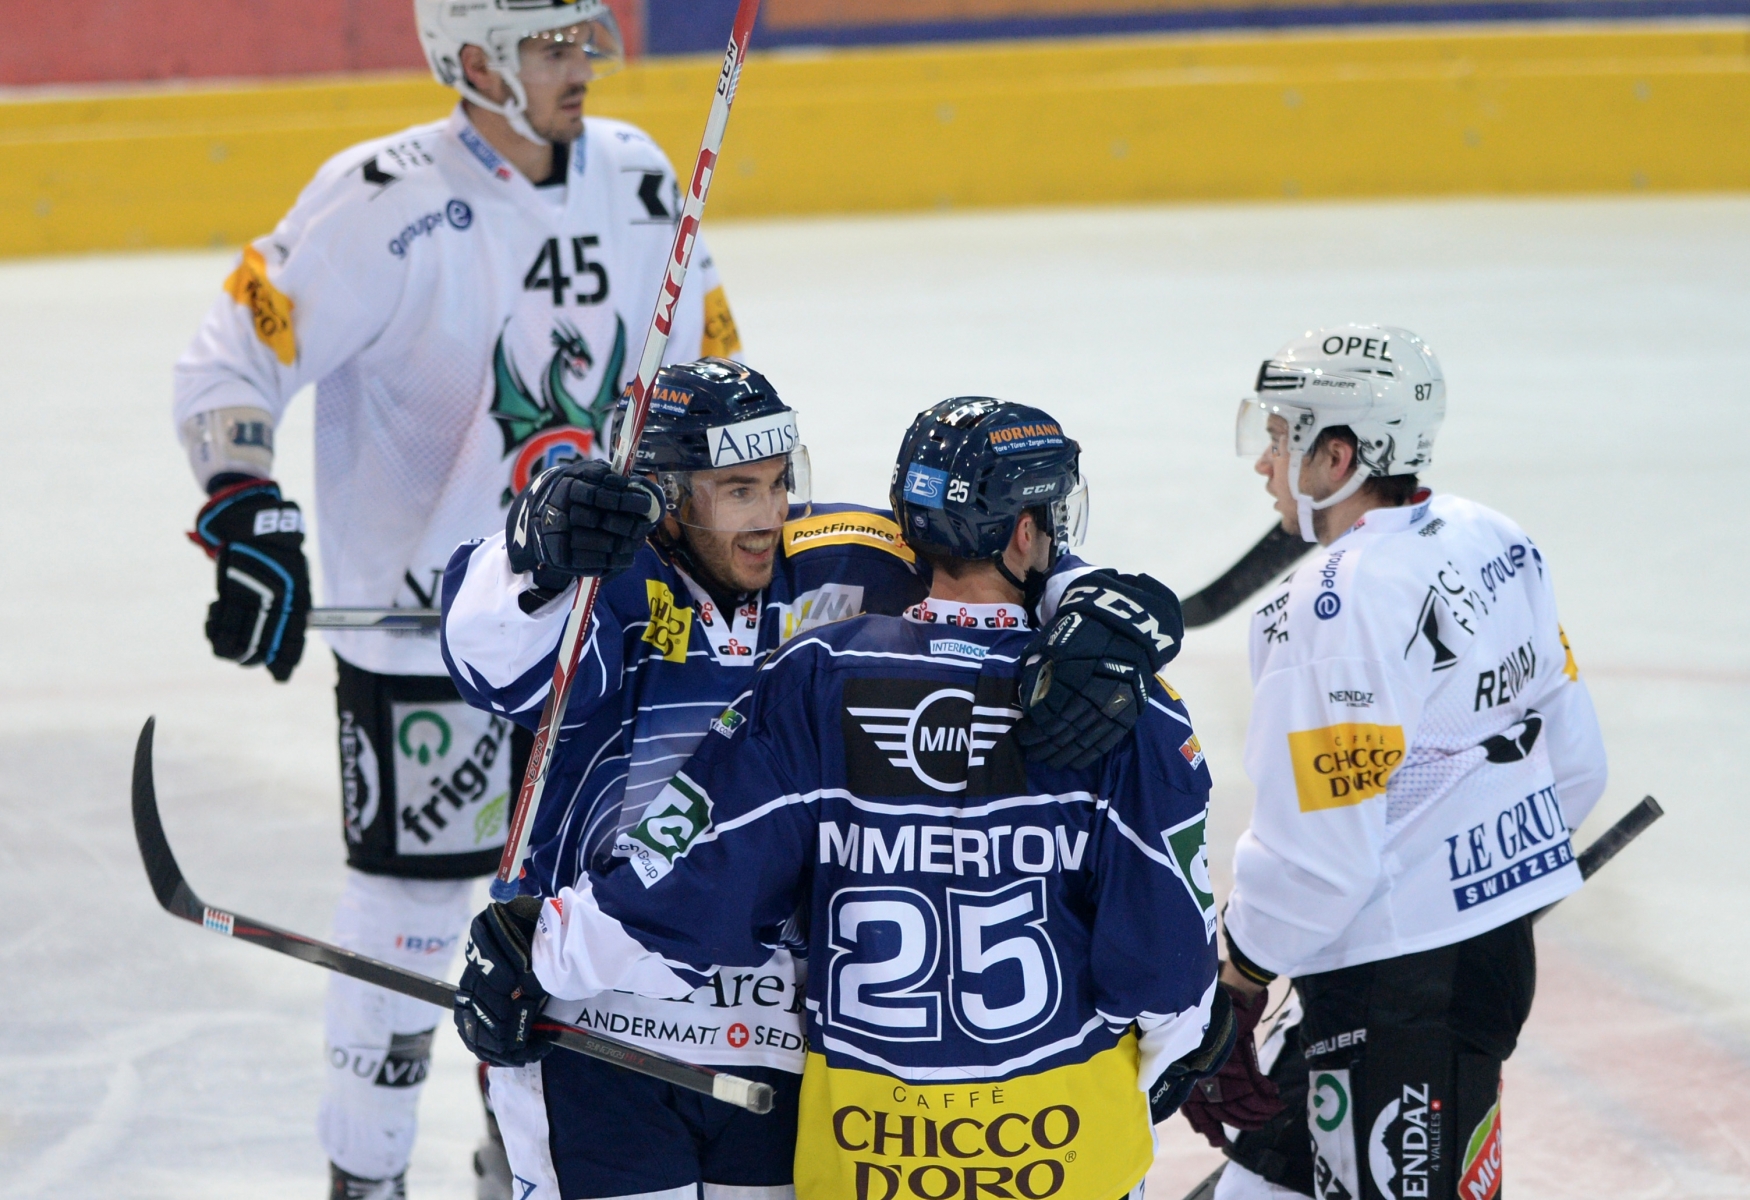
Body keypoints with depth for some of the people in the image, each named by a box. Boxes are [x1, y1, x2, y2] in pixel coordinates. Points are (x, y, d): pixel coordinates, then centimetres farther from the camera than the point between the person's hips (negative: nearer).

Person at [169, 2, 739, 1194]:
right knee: (415, 911, 0)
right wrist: (250, 521, -29)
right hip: (418, 624, -5)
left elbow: (703, 362, 14)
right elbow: (229, 365, -17)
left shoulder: (637, 178, 1)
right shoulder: (383, 203, -17)